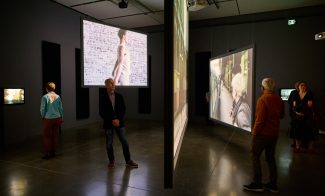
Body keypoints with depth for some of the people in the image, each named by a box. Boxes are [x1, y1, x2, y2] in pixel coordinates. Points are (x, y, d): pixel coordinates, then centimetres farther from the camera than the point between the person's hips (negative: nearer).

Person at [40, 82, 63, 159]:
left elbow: (42, 109, -9)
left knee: (46, 136, 7)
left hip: (48, 119, -4)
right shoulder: (58, 97, 1)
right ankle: (53, 152, 19)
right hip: (57, 118, 4)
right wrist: (61, 117, 17)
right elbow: (61, 108, 6)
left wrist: (43, 117, 9)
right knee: (55, 135, 11)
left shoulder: (45, 97, -11)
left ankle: (47, 153, 8)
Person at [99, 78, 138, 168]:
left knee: (124, 141, 1)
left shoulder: (119, 96, 3)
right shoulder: (102, 97, -4)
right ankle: (111, 160, 26)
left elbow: (123, 109, 3)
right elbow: (102, 112, -7)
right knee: (109, 143, 6)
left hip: (119, 122, 2)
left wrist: (118, 120, -10)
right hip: (108, 123, -1)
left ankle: (128, 161, 11)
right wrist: (112, 120, -13)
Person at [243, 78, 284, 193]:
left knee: (255, 157, 3)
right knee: (270, 158, 15)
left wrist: (255, 132, -12)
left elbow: (260, 119, -21)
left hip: (263, 133, -7)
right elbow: (281, 115, 19)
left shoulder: (263, 99, -18)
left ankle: (257, 183, 7)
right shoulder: (279, 99, 6)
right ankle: (273, 184, 22)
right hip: (274, 133, 7)